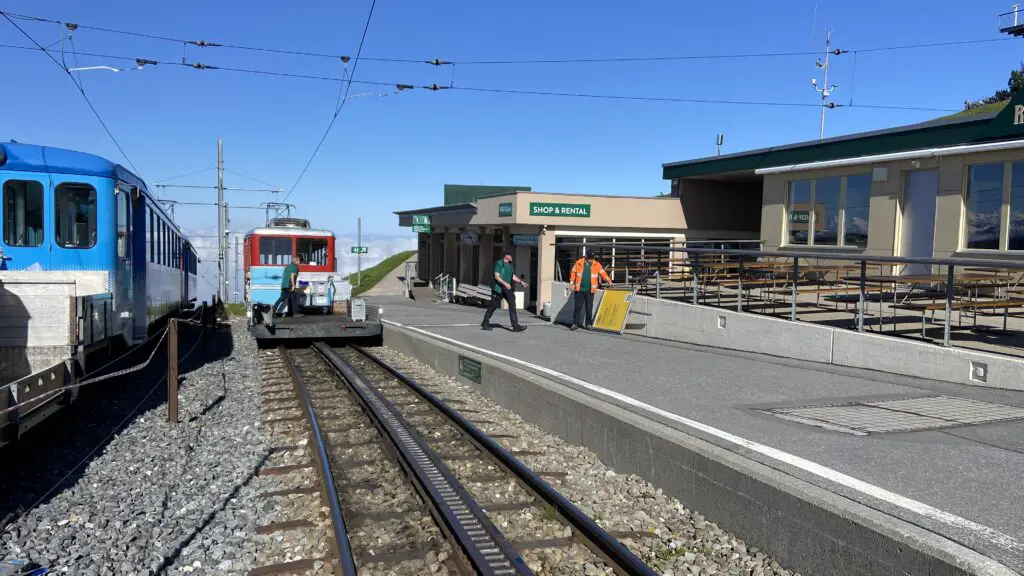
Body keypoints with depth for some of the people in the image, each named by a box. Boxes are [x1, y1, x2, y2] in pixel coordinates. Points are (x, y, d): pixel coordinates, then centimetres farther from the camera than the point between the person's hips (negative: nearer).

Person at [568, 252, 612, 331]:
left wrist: (608, 281, -3)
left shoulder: (597, 265, 4)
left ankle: (589, 324, 13)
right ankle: (575, 323, 7)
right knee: (578, 307, 1)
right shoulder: (578, 263, 1)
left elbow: (603, 273, 7)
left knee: (589, 308, 4)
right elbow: (573, 273, 6)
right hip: (579, 289, 0)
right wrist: (571, 283, 2)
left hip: (590, 290, 0)